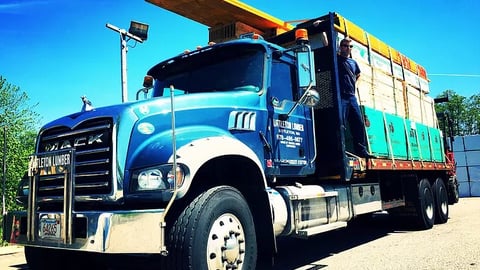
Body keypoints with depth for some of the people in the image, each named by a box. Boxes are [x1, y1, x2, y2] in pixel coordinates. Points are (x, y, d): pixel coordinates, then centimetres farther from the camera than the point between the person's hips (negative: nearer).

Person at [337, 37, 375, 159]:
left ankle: (361, 150, 11)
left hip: (351, 96, 6)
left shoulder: (353, 62, 20)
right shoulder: (336, 59, 3)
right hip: (340, 96, -6)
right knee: (341, 123, -13)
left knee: (359, 123, 5)